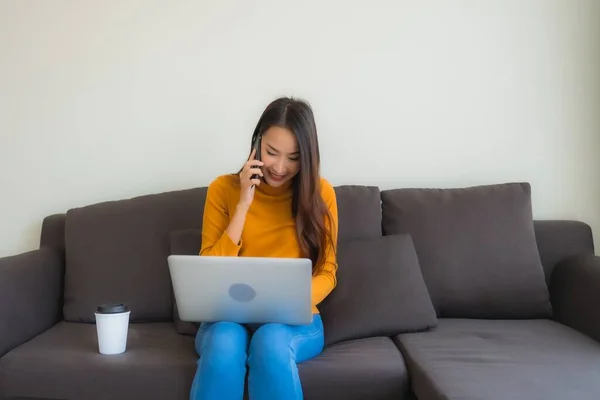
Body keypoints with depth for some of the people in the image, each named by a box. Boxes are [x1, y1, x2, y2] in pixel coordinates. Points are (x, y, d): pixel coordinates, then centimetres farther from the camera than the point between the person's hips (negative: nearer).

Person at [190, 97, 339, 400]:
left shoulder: (320, 193, 0)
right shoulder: (223, 189, -1)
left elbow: (327, 272, 2)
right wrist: (244, 205, -13)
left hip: (294, 321, 0)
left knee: (271, 341, -35)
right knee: (224, 342, -34)